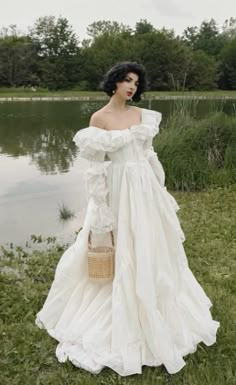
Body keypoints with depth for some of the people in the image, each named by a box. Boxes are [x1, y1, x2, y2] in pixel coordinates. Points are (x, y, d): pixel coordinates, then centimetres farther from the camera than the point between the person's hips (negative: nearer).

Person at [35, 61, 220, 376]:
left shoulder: (142, 114, 7)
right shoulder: (99, 118, -8)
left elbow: (148, 154, 12)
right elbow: (96, 167, -10)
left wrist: (159, 190, 13)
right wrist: (100, 208, -12)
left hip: (146, 189, 5)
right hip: (118, 191, -5)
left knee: (151, 249, 16)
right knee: (123, 254, 6)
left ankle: (154, 313, 39)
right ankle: (123, 320, 28)